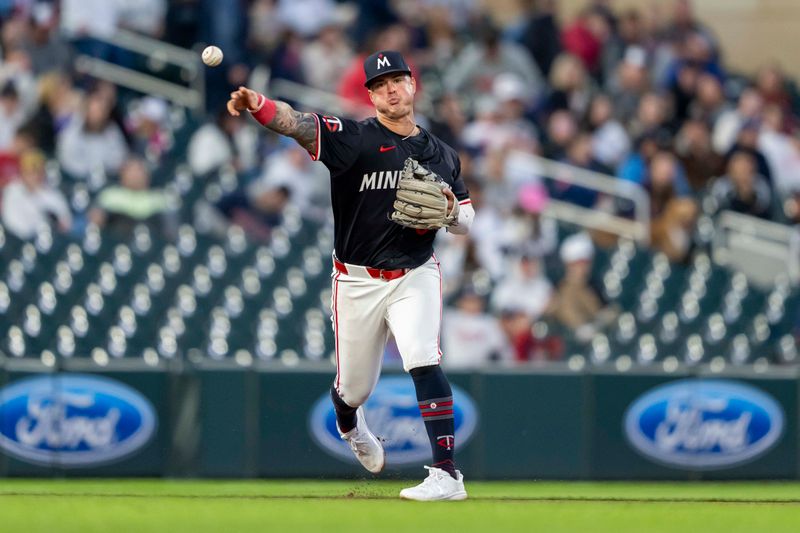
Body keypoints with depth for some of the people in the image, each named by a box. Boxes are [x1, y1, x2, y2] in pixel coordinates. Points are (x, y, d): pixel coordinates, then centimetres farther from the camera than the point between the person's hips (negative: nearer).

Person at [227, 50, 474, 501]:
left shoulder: (441, 155, 5)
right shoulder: (356, 138, -9)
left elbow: (467, 222, 14)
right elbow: (298, 123, -27)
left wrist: (450, 212, -11)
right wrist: (258, 105, -48)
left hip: (415, 275, 1)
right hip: (358, 280, -1)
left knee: (424, 361, -22)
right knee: (354, 387, 12)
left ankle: (447, 473, -24)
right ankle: (350, 427, 50)